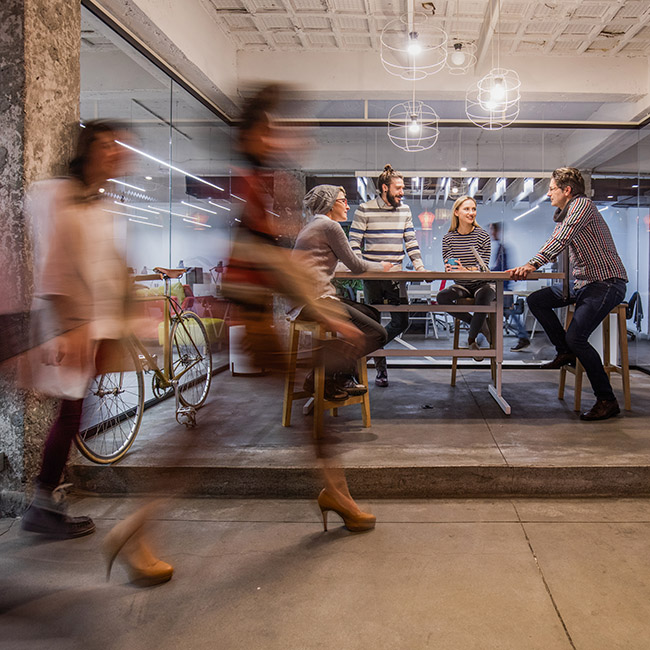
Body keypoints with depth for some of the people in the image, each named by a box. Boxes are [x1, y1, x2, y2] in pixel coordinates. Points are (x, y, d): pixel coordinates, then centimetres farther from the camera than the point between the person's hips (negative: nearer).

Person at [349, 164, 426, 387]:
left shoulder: (405, 210, 11)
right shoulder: (364, 210, -3)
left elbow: (411, 241, 11)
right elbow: (354, 243, -5)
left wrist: (420, 267, -1)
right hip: (372, 276, -4)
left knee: (401, 322, 1)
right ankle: (380, 367, 17)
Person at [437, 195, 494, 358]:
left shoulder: (482, 236, -5)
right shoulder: (448, 238, 2)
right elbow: (447, 267, 2)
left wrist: (467, 270, -32)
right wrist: (449, 269, -24)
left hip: (482, 284, -3)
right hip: (462, 286, 3)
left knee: (482, 298, -37)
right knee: (441, 298, -28)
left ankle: (471, 340, -13)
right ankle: (478, 324, -9)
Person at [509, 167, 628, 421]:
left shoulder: (583, 205, -12)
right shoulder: (563, 216, 16)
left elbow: (561, 239, -26)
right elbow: (555, 244, 15)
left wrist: (533, 264, -34)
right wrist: (526, 268, 0)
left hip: (607, 283, -10)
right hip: (582, 283, 10)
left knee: (576, 336, -22)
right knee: (536, 300, 5)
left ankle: (607, 401, -12)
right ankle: (565, 352, 14)